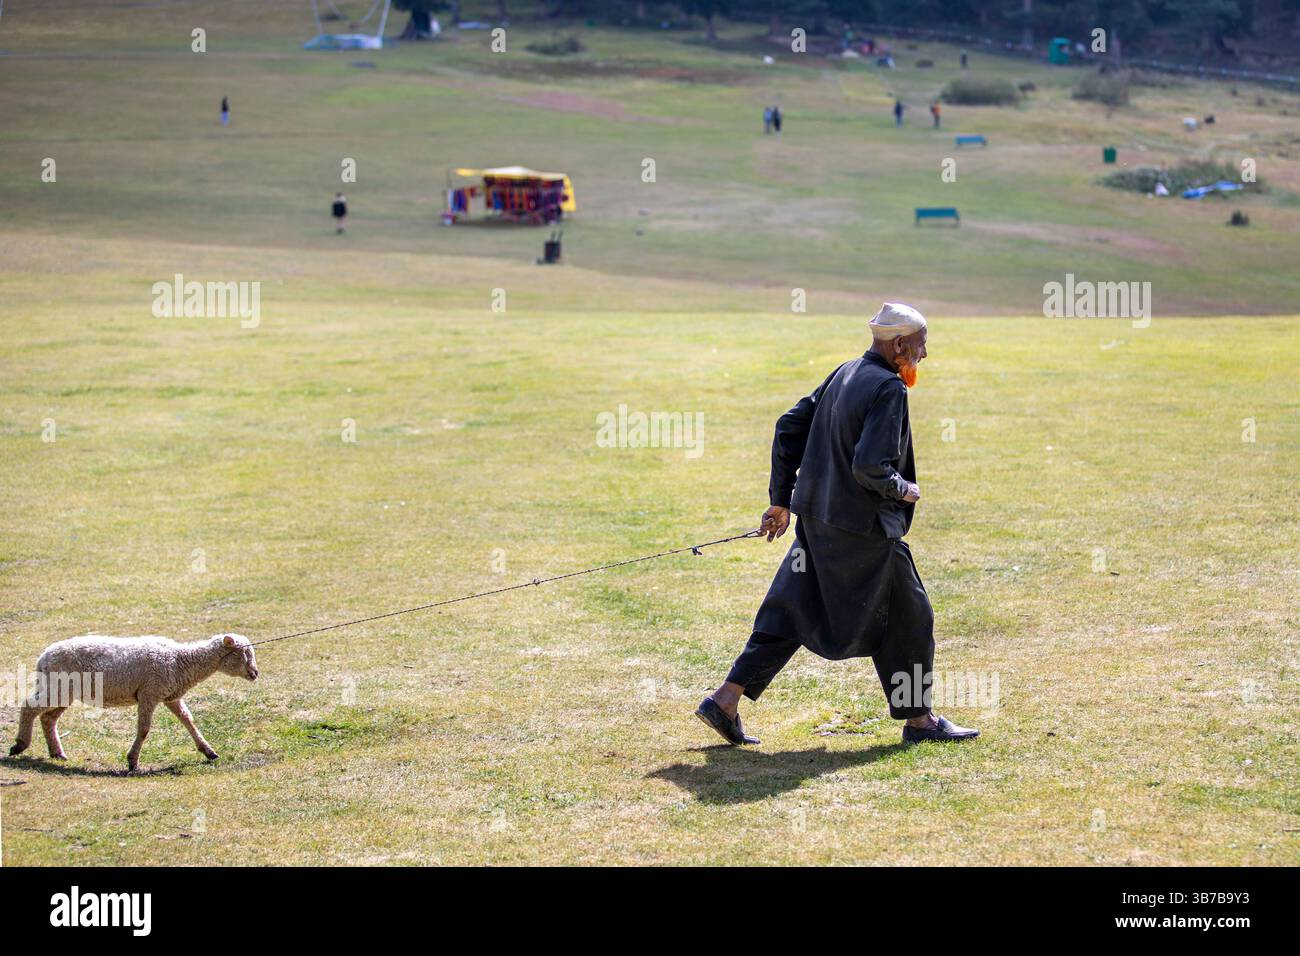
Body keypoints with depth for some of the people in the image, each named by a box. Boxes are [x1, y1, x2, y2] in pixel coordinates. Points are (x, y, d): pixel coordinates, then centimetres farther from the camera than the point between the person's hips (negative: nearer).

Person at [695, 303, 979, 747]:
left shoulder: (844, 374, 10)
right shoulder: (889, 389, -17)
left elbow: (788, 429, 13)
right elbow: (870, 466, -27)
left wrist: (781, 500, 16)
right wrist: (904, 490, -7)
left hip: (816, 519, 8)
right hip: (863, 528, -8)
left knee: (791, 613, 12)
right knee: (906, 617, 8)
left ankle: (725, 700, 7)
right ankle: (918, 719, 18)